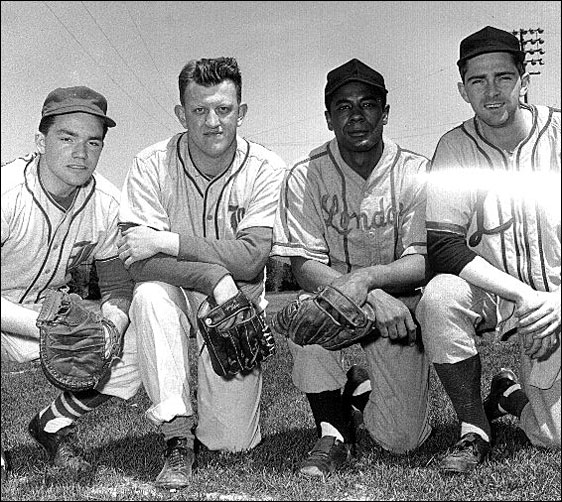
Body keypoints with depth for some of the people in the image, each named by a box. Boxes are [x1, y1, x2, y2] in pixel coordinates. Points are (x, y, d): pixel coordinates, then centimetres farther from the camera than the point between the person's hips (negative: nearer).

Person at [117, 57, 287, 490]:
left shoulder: (266, 170, -11)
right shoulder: (152, 166, -11)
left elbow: (252, 259, -22)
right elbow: (138, 263, -19)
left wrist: (167, 241, -26)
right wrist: (215, 277, -31)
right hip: (175, 297, 1)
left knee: (232, 443, -10)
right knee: (150, 295, -36)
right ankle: (177, 436, -22)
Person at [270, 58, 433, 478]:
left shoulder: (416, 173, -8)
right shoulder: (305, 178, -8)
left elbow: (423, 263, -14)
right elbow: (305, 267, -16)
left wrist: (366, 277, -34)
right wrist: (376, 299, -31)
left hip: (400, 308, 0)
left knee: (402, 439, -11)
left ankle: (359, 385, 24)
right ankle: (333, 433, -14)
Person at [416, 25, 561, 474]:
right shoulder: (454, 150, -8)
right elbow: (442, 246, -15)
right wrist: (521, 293, -25)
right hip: (491, 295, 0)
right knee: (439, 296, -33)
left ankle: (508, 393, 31)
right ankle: (474, 428, -11)